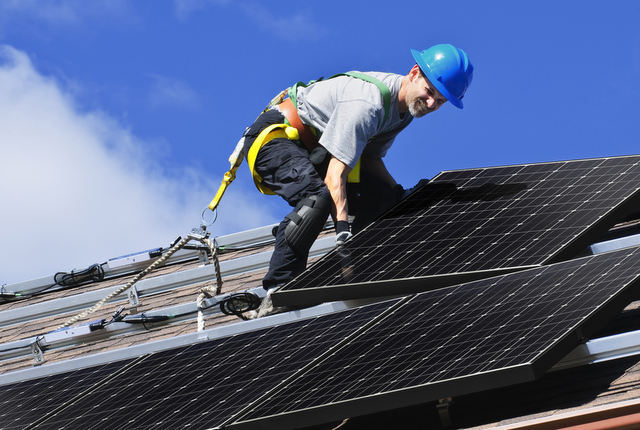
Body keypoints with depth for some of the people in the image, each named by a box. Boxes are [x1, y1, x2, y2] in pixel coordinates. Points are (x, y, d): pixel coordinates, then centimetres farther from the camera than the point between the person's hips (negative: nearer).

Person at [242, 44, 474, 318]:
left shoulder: (406, 105, -1)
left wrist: (401, 196, -6)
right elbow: (335, 174, -35)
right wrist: (342, 232, -42)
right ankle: (276, 294, -35)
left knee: (381, 195, -6)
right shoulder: (367, 103, -30)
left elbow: (371, 158, 8)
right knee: (318, 198, -35)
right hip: (274, 136, -9)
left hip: (311, 147, 9)